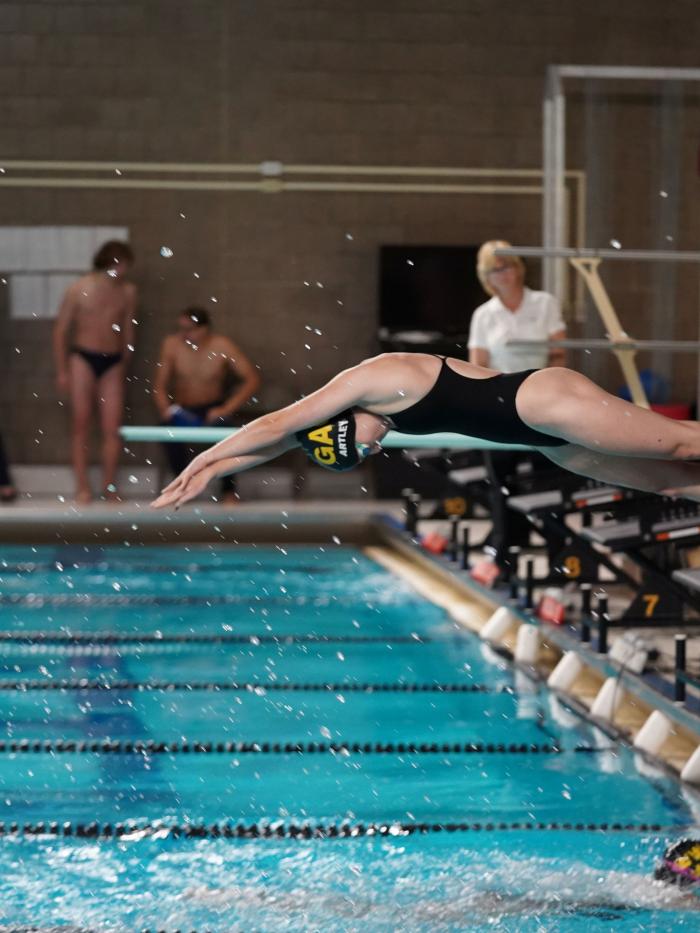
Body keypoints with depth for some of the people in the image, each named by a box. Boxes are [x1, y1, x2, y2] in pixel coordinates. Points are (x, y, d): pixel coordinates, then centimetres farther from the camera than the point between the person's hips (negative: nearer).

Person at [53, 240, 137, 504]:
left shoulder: (127, 291, 3)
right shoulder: (79, 289, -5)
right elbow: (61, 330, 0)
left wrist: (124, 365, 18)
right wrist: (62, 371, -2)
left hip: (113, 363, 2)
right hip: (82, 357, -2)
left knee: (112, 427, -2)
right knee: (81, 424, -1)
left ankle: (109, 487, 6)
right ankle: (82, 487, 2)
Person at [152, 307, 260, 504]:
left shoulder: (221, 346, -10)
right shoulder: (172, 344, -5)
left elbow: (252, 380, -14)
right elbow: (159, 385, -3)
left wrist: (226, 409, -24)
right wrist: (166, 408, -25)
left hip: (213, 409, -1)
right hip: (182, 411, 1)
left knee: (225, 423, -35)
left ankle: (228, 489, -18)